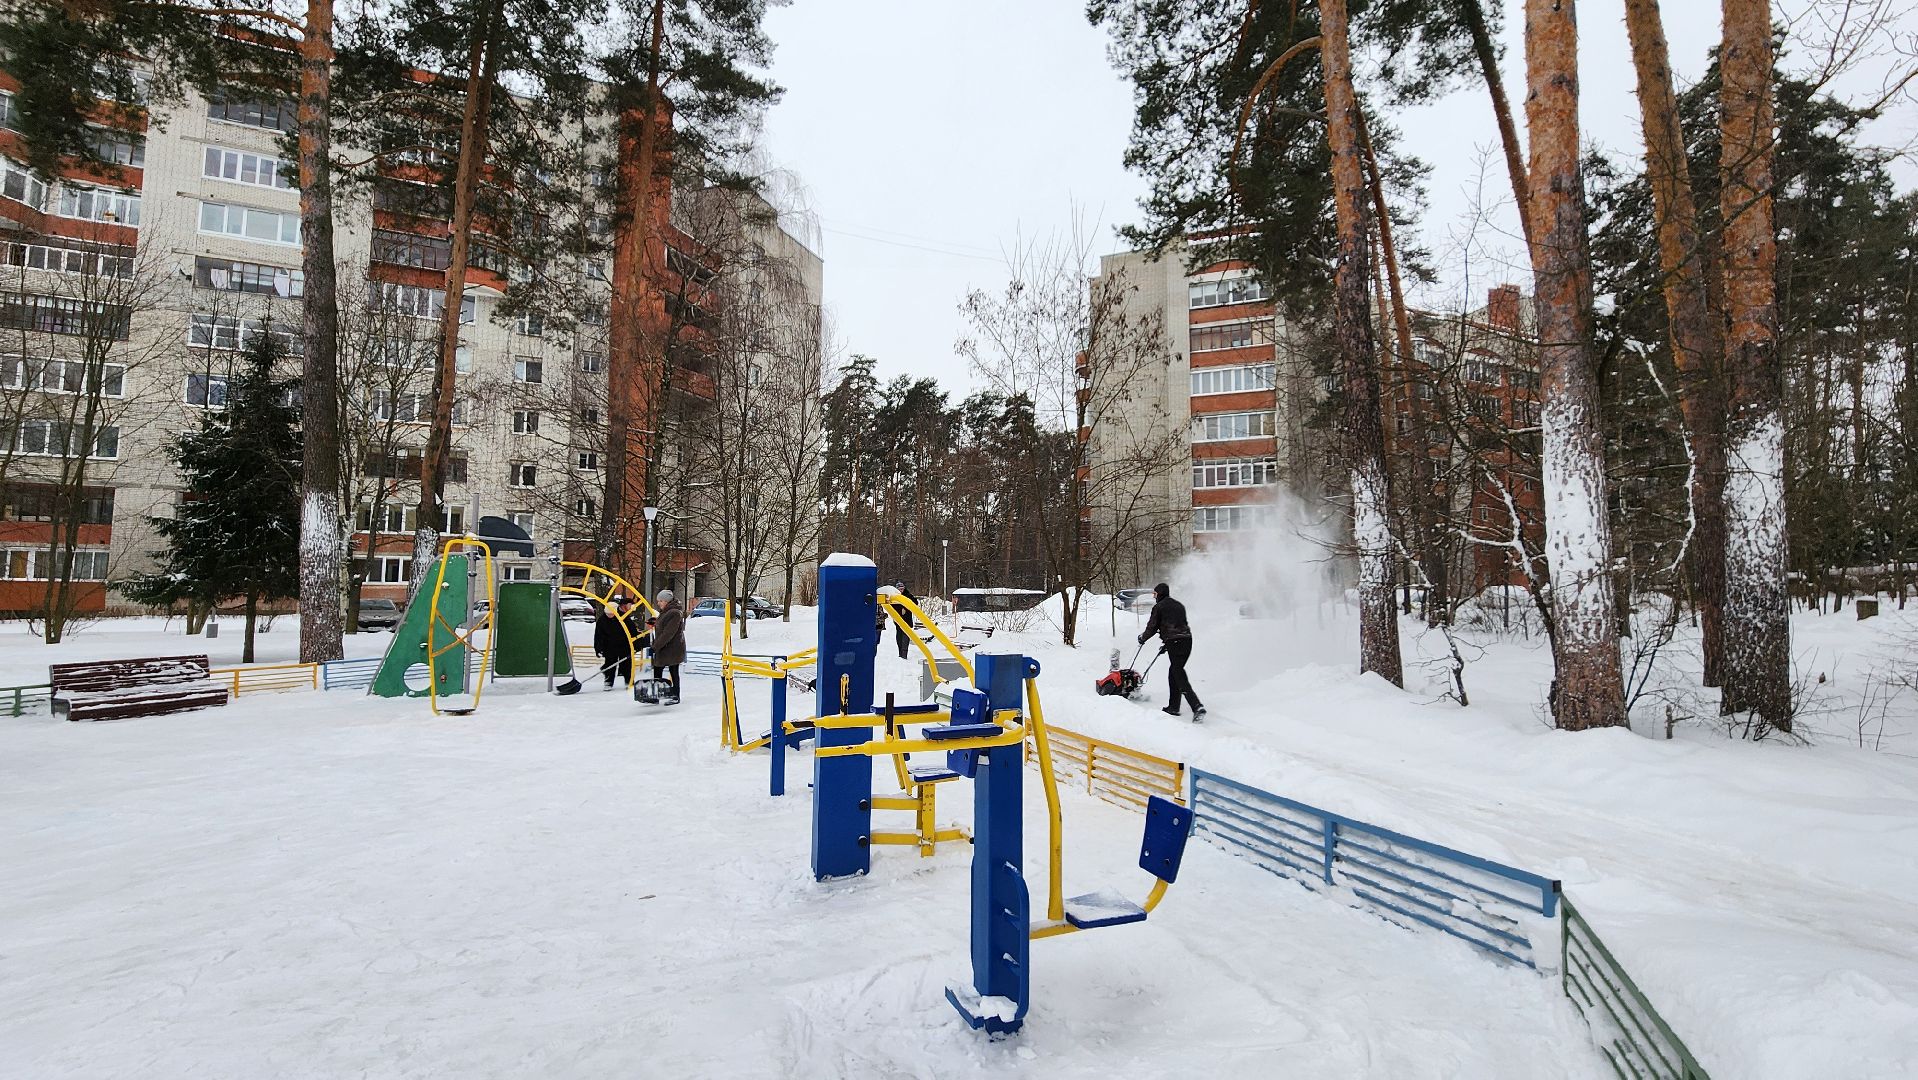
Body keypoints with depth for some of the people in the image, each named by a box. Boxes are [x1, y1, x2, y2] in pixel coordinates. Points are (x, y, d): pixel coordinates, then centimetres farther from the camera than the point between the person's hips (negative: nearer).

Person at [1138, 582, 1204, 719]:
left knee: (1179, 676, -8)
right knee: (1174, 673, 17)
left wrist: (1142, 638, 22)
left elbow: (1152, 627, 2)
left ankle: (1197, 707, -22)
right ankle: (1173, 707, 19)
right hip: (1187, 640, 8)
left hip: (1174, 642, -8)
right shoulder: (1179, 605, 23)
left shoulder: (1159, 607, 1)